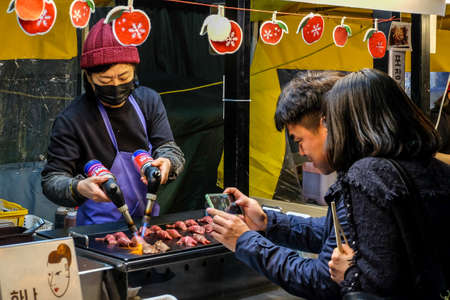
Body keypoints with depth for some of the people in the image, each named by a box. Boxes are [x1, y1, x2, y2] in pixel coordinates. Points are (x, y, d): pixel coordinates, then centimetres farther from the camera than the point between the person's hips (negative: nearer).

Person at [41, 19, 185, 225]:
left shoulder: (149, 100, 5)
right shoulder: (70, 120, -10)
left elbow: (168, 147, 4)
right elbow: (51, 180, -9)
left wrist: (166, 162, -20)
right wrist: (78, 188, -31)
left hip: (148, 220, 4)